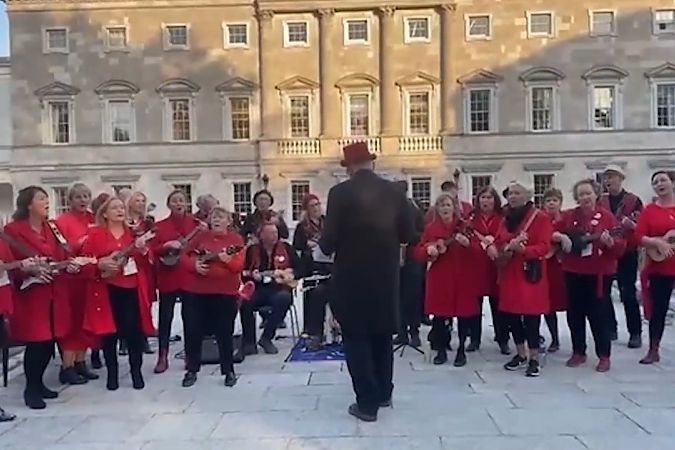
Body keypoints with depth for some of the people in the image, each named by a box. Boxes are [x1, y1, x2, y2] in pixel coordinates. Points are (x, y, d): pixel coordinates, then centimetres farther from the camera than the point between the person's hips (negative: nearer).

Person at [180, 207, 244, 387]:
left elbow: (239, 265, -10)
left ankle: (228, 371, 18)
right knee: (192, 331, 6)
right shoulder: (201, 237, 8)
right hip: (195, 291, 2)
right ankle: (191, 370, 21)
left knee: (224, 333, 5)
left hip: (225, 293, -2)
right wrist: (194, 265, -13)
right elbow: (184, 257, 7)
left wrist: (228, 260, -31)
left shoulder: (236, 239, 1)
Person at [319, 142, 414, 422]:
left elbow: (329, 239, -14)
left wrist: (323, 246, 8)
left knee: (356, 337, 7)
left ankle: (367, 403, 11)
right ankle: (383, 392, 32)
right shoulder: (394, 192, 0)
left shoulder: (340, 192, -11)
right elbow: (408, 235, 2)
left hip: (352, 277, -4)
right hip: (386, 275, 4)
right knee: (382, 333, 20)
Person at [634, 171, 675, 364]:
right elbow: (639, 237, -4)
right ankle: (653, 351, 15)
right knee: (658, 309, 6)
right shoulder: (649, 210, 2)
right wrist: (657, 242, -20)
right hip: (659, 267, 0)